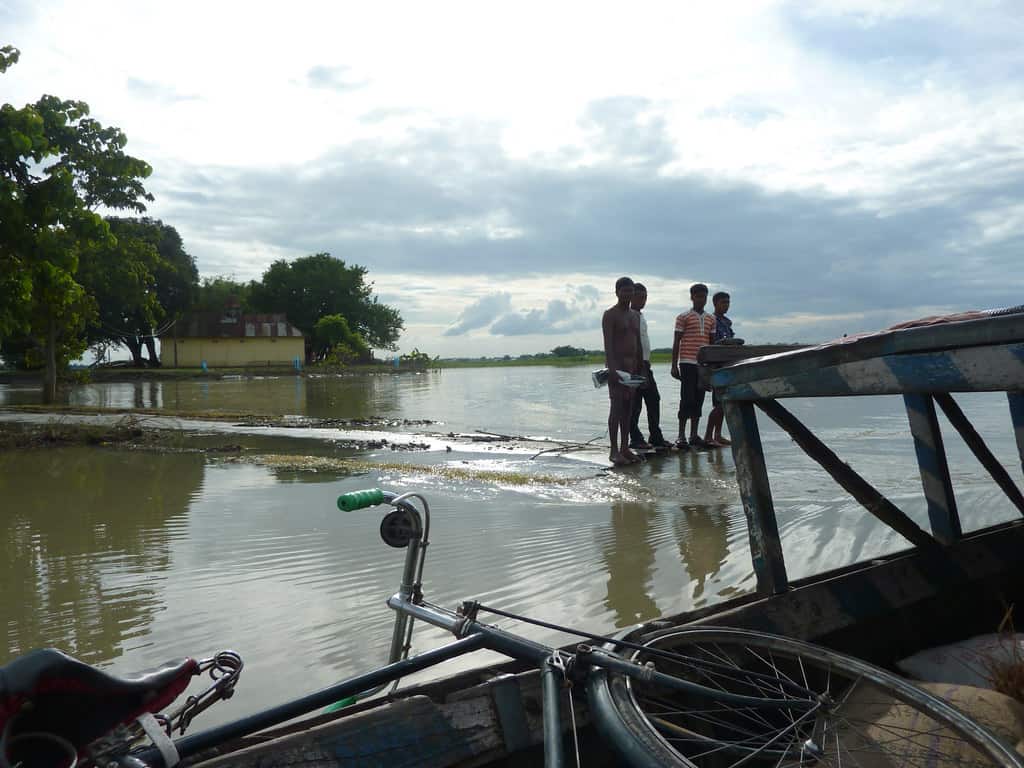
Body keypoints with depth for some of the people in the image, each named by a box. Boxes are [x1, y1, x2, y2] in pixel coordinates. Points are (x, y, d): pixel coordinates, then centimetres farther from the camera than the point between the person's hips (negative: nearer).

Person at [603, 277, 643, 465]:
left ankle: (625, 448, 11)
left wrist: (640, 368, 13)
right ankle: (614, 451, -6)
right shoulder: (610, 315, -5)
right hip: (617, 364, -7)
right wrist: (612, 368, -24)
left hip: (632, 365, 7)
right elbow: (607, 344, -14)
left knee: (628, 407, 7)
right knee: (617, 406, -8)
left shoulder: (635, 316, 18)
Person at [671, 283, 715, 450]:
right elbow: (676, 342, -2)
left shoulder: (711, 319, 14)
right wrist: (674, 366, -7)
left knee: (698, 400, 7)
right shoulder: (683, 317, 0)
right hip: (687, 363, -5)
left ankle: (694, 435, 14)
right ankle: (681, 436, -3)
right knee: (687, 399, -6)